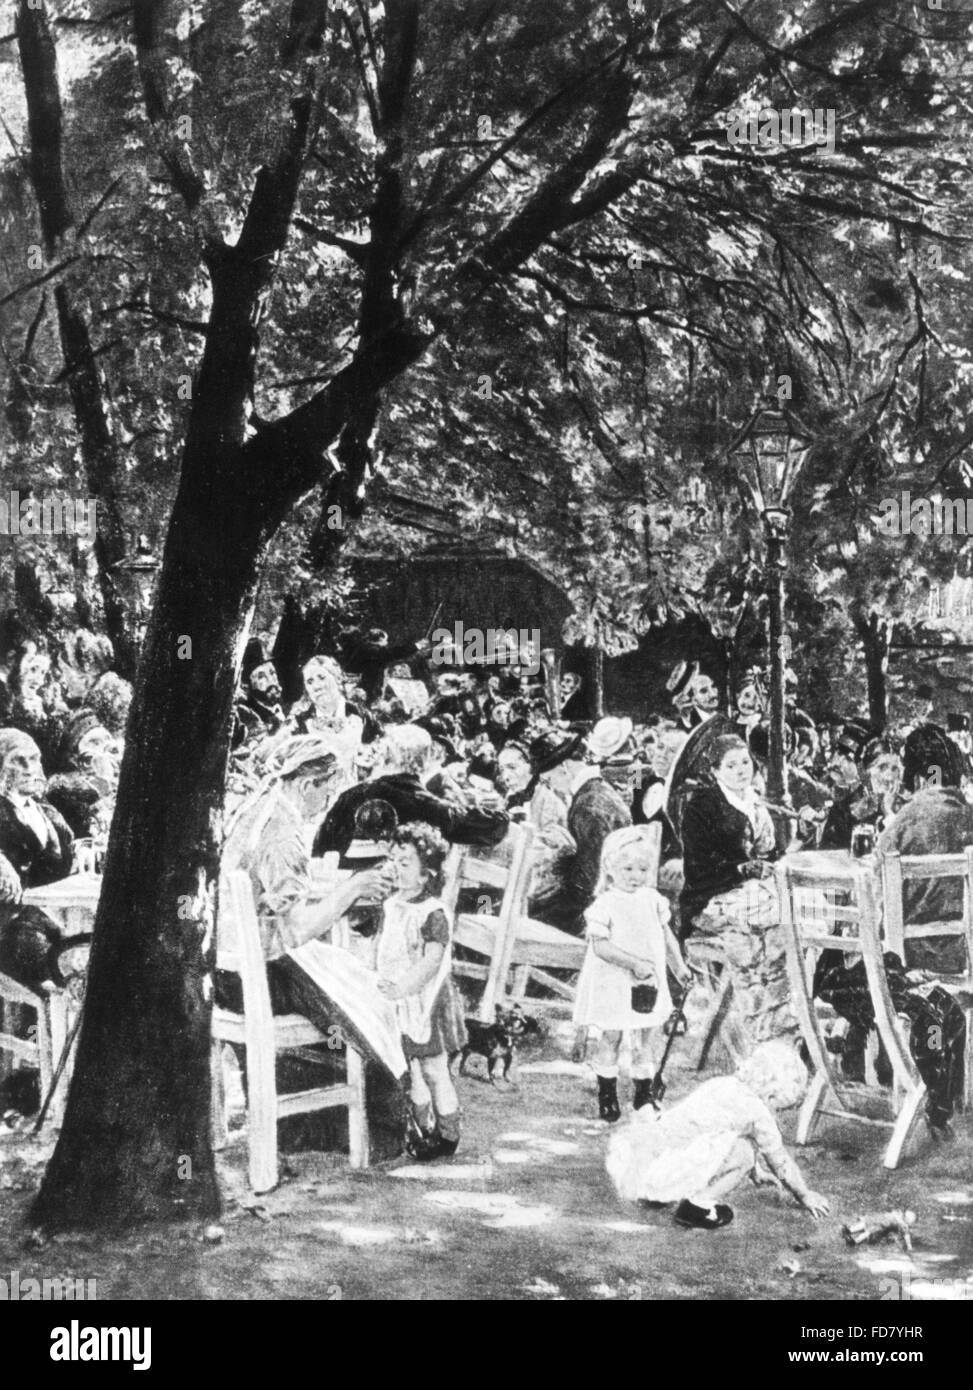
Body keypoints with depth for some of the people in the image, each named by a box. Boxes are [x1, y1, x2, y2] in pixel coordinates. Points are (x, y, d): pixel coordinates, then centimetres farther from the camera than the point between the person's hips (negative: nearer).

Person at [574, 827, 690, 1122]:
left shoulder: (652, 899, 4)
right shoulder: (605, 905, -14)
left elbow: (665, 933, 16)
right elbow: (600, 946, -20)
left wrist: (679, 965, 17)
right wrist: (635, 963, -24)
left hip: (649, 984, 5)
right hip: (614, 985, -5)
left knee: (647, 1041, 8)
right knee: (610, 1039, 5)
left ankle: (643, 1096, 19)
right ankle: (607, 1098, 17)